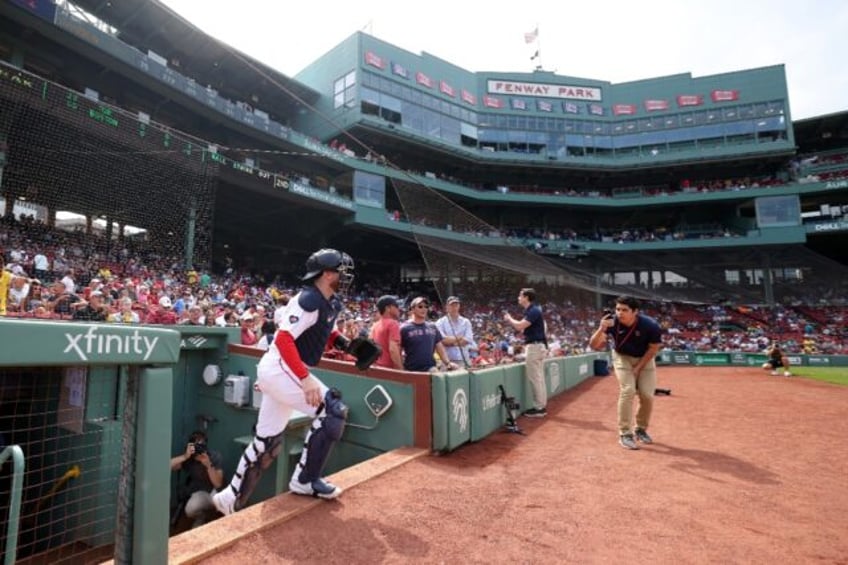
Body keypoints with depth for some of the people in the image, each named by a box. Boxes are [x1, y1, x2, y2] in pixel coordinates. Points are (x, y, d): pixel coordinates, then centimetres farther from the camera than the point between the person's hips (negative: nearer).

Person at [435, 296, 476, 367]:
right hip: (447, 360, -3)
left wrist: (450, 340, -7)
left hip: (464, 360, 3)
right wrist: (460, 338, -5)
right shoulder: (440, 322, 3)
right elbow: (442, 340, -11)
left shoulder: (466, 321, 11)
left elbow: (468, 340, -2)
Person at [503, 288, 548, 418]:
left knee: (535, 378, -6)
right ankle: (541, 406, 19)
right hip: (536, 346, 11)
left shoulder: (534, 311, -16)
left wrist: (509, 318, -6)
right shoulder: (531, 310, 16)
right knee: (539, 378, 13)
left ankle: (539, 408, -1)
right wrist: (510, 320, 10)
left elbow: (520, 326, -22)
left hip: (535, 346, -11)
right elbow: (521, 327, 17)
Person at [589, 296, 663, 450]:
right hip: (623, 358, -1)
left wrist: (638, 368, -13)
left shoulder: (650, 325, -29)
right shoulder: (612, 323, -28)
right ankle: (625, 433, -4)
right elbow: (594, 346, -31)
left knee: (647, 395, -4)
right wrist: (602, 329, -48)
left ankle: (641, 429, 21)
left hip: (645, 359, 1)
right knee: (628, 391, -16)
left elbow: (653, 348, -13)